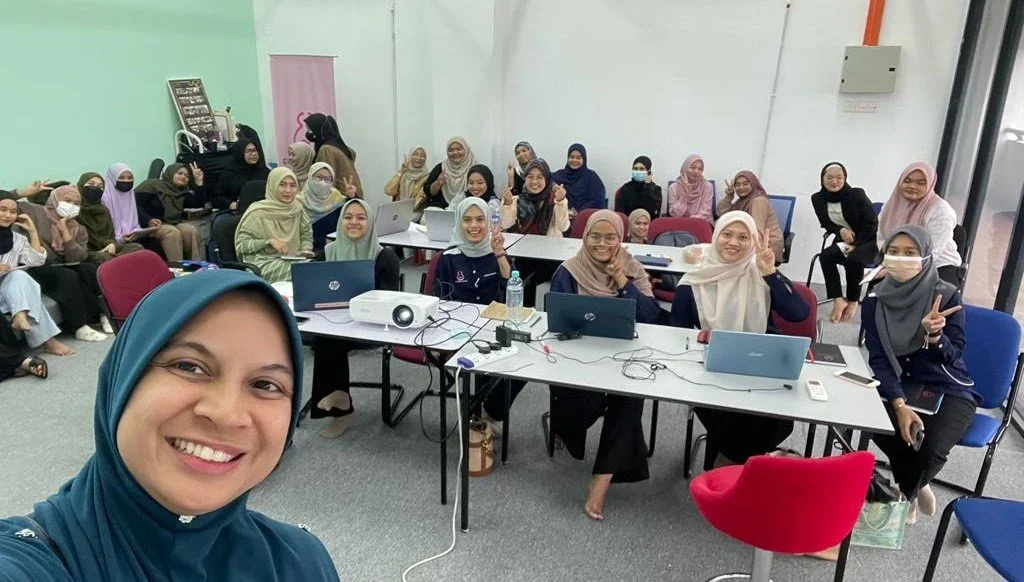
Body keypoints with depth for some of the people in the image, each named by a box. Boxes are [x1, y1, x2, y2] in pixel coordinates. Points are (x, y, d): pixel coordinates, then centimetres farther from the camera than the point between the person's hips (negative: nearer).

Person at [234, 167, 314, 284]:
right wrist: (269, 241, -17)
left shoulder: (297, 209, 8)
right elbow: (240, 244, -5)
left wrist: (306, 249, -3)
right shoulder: (257, 212, -5)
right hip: (262, 262, -5)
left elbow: (306, 236, 19)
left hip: (292, 260, 5)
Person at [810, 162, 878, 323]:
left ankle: (853, 301, -10)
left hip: (867, 241, -4)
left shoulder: (857, 194, -14)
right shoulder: (818, 198, -3)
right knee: (826, 255, -26)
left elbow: (871, 223, -11)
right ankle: (838, 300, -22)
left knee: (854, 260, -33)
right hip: (843, 241, 4)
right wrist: (840, 230, -15)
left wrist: (856, 244, -19)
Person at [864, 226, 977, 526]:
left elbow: (952, 357, -17)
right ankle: (914, 489, 4)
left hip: (949, 391, -2)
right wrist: (899, 404, -24)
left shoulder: (947, 295, -13)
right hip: (899, 388, 2)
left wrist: (933, 334, -40)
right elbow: (879, 359, -10)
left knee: (931, 449, -28)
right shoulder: (875, 300, -6)